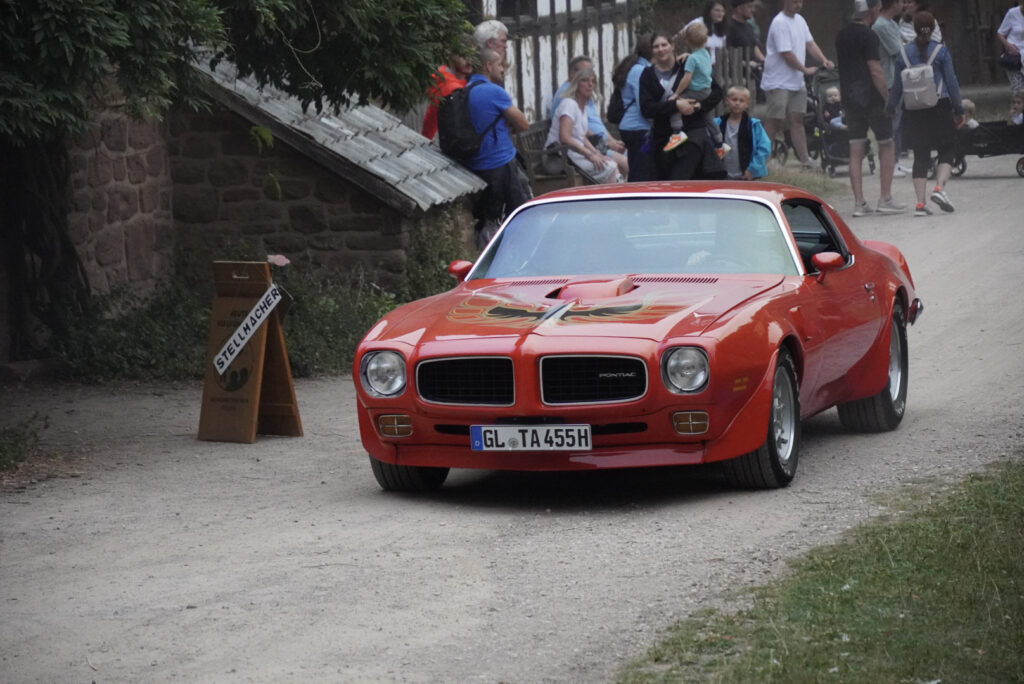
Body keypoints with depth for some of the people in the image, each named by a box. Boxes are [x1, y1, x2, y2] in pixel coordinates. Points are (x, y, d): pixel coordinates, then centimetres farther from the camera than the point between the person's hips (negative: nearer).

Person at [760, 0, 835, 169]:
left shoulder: (799, 20, 11)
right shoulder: (780, 23, -17)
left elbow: (809, 43, 11)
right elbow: (787, 54, -19)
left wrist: (824, 60, -5)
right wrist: (805, 70, -11)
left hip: (797, 82, 8)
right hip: (779, 83, -8)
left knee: (797, 119, 9)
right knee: (774, 122, -7)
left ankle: (805, 161, 10)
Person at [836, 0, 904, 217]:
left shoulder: (841, 35, 11)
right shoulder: (868, 36, -14)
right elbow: (875, 71, -18)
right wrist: (889, 99, -14)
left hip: (849, 96, 7)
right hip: (871, 96, -7)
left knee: (856, 150, 5)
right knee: (886, 146, 5)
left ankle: (859, 203, 3)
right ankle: (885, 199, 3)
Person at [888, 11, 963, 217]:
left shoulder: (904, 53, 3)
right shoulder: (941, 51, -3)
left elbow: (897, 85, 6)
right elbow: (951, 80, -1)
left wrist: (891, 107, 16)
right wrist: (958, 108, 6)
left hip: (913, 112, 2)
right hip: (939, 107, -2)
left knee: (920, 155, 6)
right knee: (947, 149, 9)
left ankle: (920, 203, -2)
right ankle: (939, 188, -14)